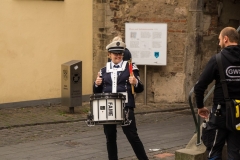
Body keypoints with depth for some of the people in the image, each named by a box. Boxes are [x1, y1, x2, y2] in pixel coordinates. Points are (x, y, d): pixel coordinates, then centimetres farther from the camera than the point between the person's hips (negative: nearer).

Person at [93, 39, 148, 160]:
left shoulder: (130, 68, 3)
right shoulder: (104, 71, 12)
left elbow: (140, 89, 1)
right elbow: (97, 92, 15)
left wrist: (135, 83, -20)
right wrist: (97, 84, -6)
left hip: (125, 108, -3)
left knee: (132, 136, -3)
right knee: (110, 138, 9)